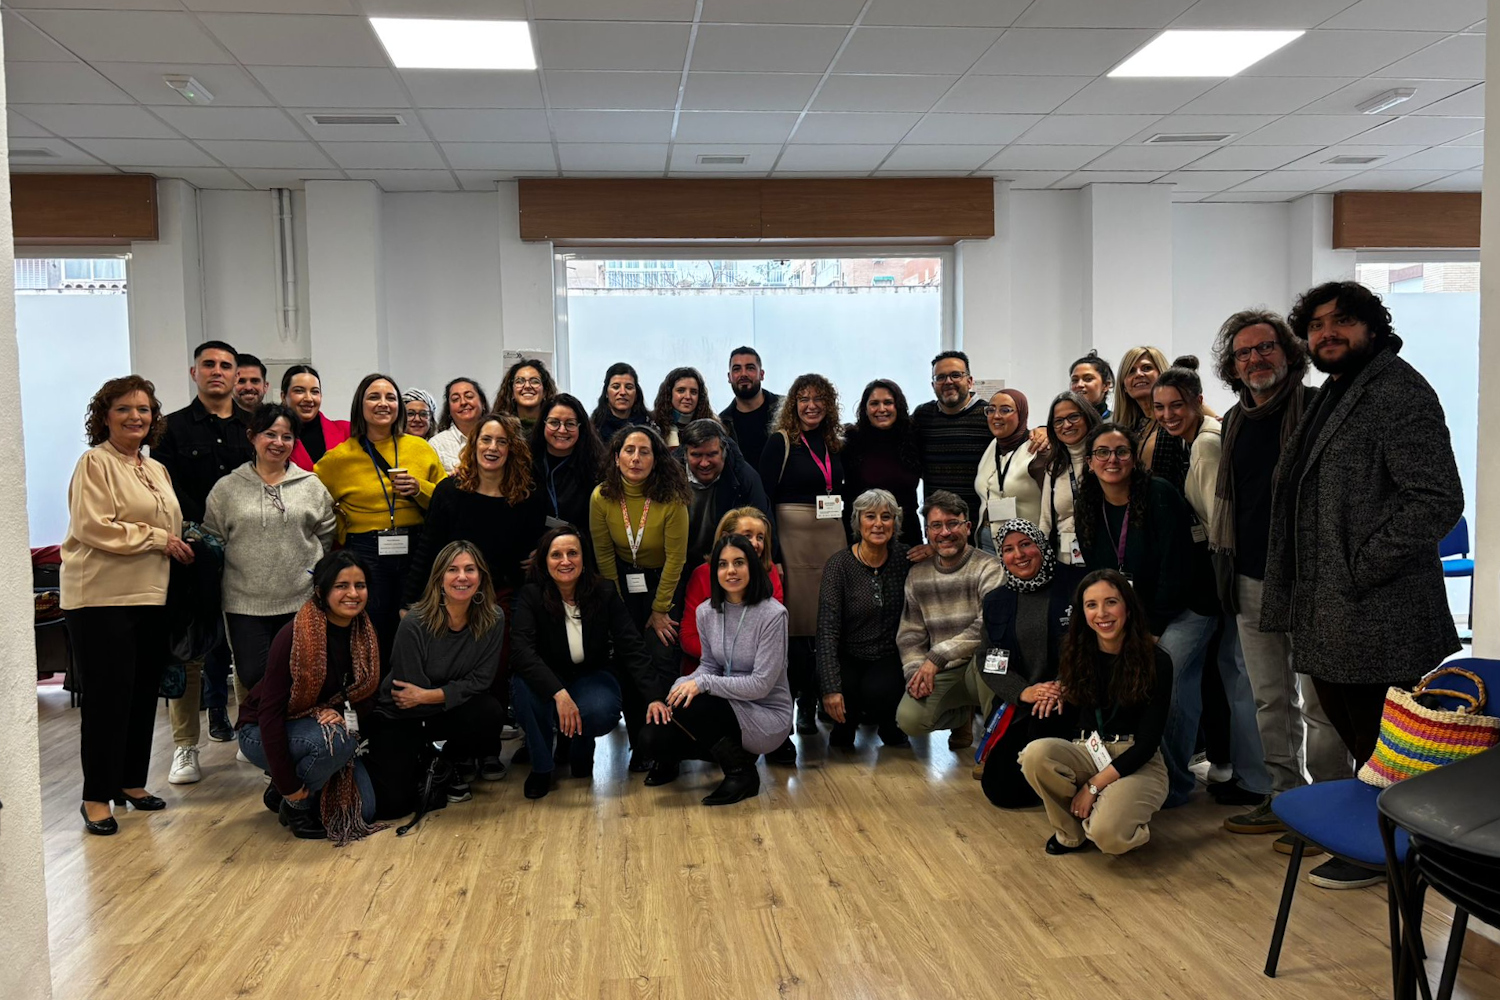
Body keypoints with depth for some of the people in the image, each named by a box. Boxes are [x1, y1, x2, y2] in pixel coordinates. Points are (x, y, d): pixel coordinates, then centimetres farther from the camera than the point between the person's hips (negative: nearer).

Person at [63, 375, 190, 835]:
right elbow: (94, 527, -17)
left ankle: (131, 782, 23)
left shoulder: (157, 470, 17)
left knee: (144, 693, 10)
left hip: (151, 596, 7)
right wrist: (157, 539, -13)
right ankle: (96, 797, 5)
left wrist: (180, 546, 6)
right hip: (101, 597, -7)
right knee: (107, 695, -4)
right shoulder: (95, 463, -6)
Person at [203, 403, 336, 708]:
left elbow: (327, 539, 11)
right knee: (252, 677, -3)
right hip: (245, 603, -1)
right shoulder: (226, 488, 4)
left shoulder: (312, 486, 6)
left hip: (302, 602, 1)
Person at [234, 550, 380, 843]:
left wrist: (340, 713, -22)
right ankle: (294, 805, -8)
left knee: (363, 810, -10)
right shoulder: (293, 636, -26)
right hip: (262, 733, -6)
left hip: (325, 726, 6)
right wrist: (286, 784, -25)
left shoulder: (364, 634, -7)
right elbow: (270, 711, -26)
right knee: (336, 738, -35)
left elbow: (367, 697, 2)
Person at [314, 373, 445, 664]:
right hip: (365, 554, -1)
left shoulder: (420, 448, 6)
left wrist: (419, 488, -10)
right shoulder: (340, 457, 4)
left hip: (416, 551, 1)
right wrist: (340, 530, 1)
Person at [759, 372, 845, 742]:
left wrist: (849, 542, 11)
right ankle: (805, 706, 6)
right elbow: (764, 497, -7)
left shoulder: (834, 444, 14)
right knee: (799, 624, -4)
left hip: (833, 538, 5)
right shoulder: (781, 442, -2)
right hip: (794, 539, -5)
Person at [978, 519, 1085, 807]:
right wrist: (1024, 691, -13)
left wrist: (1064, 685, -22)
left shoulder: (1075, 583, -2)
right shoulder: (996, 601, 12)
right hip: (1022, 707, 4)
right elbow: (991, 664, 6)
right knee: (999, 789, -8)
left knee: (1045, 723, -35)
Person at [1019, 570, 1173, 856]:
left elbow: (1148, 741, -12)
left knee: (1107, 834, -32)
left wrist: (1094, 786, -15)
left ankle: (1130, 817, 7)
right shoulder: (1078, 654, 2)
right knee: (1035, 753, -30)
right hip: (1088, 754, 4)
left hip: (1138, 764, -3)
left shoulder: (1156, 661, -10)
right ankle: (1072, 833, -4)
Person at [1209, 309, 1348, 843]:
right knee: (1271, 700, 13)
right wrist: (1227, 571, 18)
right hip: (1251, 583, 7)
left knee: (1318, 703, 0)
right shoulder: (1235, 422, 13)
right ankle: (1285, 799, 25)